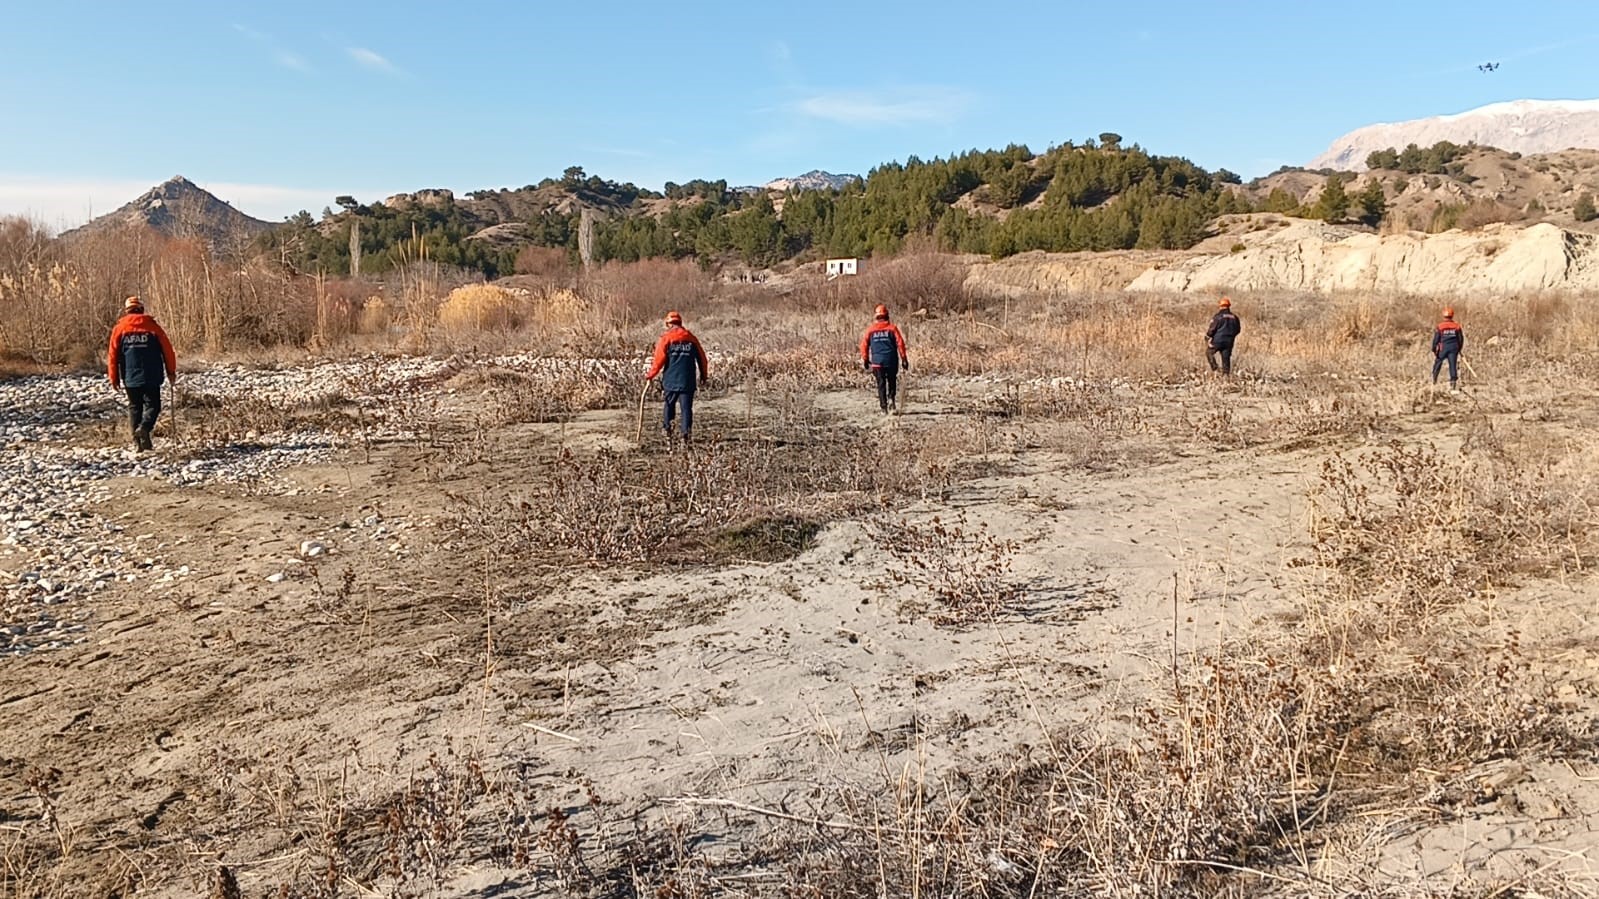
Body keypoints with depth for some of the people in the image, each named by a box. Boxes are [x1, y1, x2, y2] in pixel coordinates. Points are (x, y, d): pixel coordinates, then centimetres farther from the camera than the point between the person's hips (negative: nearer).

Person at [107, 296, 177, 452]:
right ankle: (144, 427, -23)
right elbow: (167, 350, 0)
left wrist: (114, 379, 9)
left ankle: (138, 441, 7)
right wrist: (171, 372, 10)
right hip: (152, 377, -2)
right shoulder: (152, 326, 0)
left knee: (134, 406, 12)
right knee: (152, 405, 5)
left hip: (130, 378, 2)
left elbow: (112, 355, 3)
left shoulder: (119, 328, 4)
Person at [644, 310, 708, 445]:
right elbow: (702, 359, 11)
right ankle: (687, 432, -7)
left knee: (669, 404, 17)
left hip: (671, 380, -1)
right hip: (688, 381, 1)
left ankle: (667, 427, 13)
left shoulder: (665, 338, -3)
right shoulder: (691, 338, 6)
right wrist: (703, 376, 24)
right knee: (686, 407, 2)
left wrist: (650, 375, 4)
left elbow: (659, 360, -8)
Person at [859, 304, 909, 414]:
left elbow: (864, 345, 3)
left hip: (877, 362, 1)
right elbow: (900, 343, -5)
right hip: (891, 361, 0)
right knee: (892, 382, 17)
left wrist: (865, 360, 14)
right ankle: (891, 398, -7)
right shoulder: (892, 328, -2)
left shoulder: (870, 330, 2)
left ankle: (884, 407, 0)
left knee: (881, 384, 6)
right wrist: (904, 359, 1)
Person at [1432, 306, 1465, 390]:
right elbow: (1461, 339, 7)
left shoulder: (1439, 326, -8)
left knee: (1438, 363, 16)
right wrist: (1459, 349, 19)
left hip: (1443, 348, -1)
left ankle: (1434, 379, 25)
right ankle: (1453, 383, -2)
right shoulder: (1457, 326, 0)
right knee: (1453, 365, 2)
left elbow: (1435, 340, -7)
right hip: (1454, 348, 1)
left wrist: (1434, 351, 0)